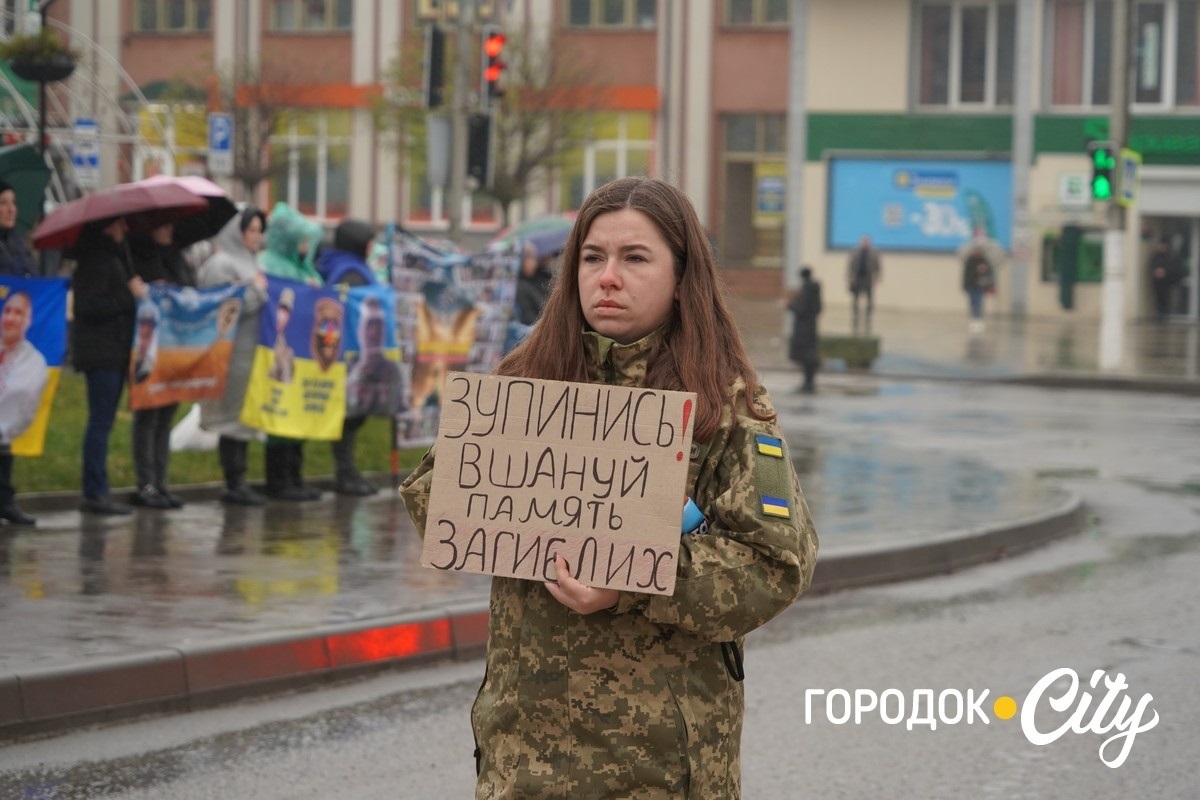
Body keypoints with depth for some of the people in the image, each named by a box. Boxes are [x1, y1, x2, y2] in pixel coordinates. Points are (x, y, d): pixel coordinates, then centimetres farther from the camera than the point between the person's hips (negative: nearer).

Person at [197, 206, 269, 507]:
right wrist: (257, 290, -9)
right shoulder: (221, 264, -9)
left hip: (251, 352, 9)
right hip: (234, 354, -9)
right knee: (234, 416, -6)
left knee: (245, 418, 9)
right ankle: (233, 484, -3)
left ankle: (238, 482, 12)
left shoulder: (251, 262, 19)